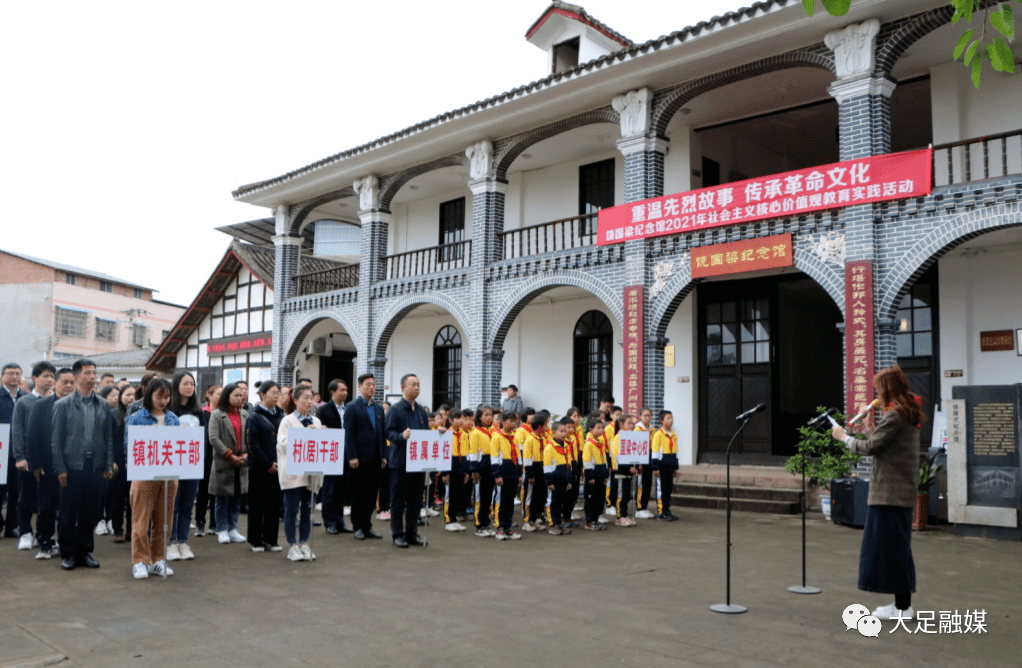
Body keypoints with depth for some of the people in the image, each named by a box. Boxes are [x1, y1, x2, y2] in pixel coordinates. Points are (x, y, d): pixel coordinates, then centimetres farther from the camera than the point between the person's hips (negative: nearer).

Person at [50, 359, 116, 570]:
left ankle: (85, 551, 20)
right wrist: (60, 468, -7)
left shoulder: (103, 405, 8)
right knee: (69, 512, 4)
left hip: (95, 466, 3)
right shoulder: (63, 405, -1)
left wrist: (109, 465, 4)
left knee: (90, 512, 8)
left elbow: (108, 437, 10)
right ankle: (67, 553, 17)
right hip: (72, 466, -3)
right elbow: (55, 439, -2)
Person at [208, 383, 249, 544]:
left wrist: (246, 454, -7)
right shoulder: (217, 415, -4)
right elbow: (214, 438, -12)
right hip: (223, 463, -4)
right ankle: (222, 530, 12)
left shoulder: (245, 414, 10)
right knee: (222, 499, 3)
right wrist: (230, 456, -15)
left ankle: (232, 529, 18)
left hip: (241, 463, 5)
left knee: (237, 498, 9)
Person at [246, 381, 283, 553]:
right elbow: (254, 445, -11)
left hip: (278, 467, 5)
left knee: (274, 504, 8)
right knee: (257, 505, 4)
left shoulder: (281, 416, 10)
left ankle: (270, 539, 17)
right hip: (260, 468, -5)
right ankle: (256, 541, 14)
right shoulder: (255, 417, -5)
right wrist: (268, 464, -14)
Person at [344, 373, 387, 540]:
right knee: (358, 495, 3)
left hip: (375, 459, 5)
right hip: (360, 459, -5)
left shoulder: (379, 409, 15)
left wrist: (384, 455, 9)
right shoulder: (352, 408, -3)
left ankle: (367, 526, 17)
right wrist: (352, 457, -14)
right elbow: (348, 434, -8)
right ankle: (358, 527, 12)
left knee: (371, 495, 8)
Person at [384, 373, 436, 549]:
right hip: (400, 462, -6)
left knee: (415, 501, 11)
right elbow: (389, 432, -11)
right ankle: (398, 534, 11)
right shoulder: (395, 409, -6)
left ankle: (412, 533, 19)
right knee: (398, 501, 3)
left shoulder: (421, 410, 14)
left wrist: (437, 432, -2)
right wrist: (402, 436, -29)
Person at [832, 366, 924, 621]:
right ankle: (903, 603, 22)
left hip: (889, 492, -10)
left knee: (891, 545, -4)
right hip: (901, 491, 10)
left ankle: (902, 607, 1)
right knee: (897, 546, 15)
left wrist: (844, 437, -3)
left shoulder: (894, 416, -17)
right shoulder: (909, 415, 14)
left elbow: (871, 447, -16)